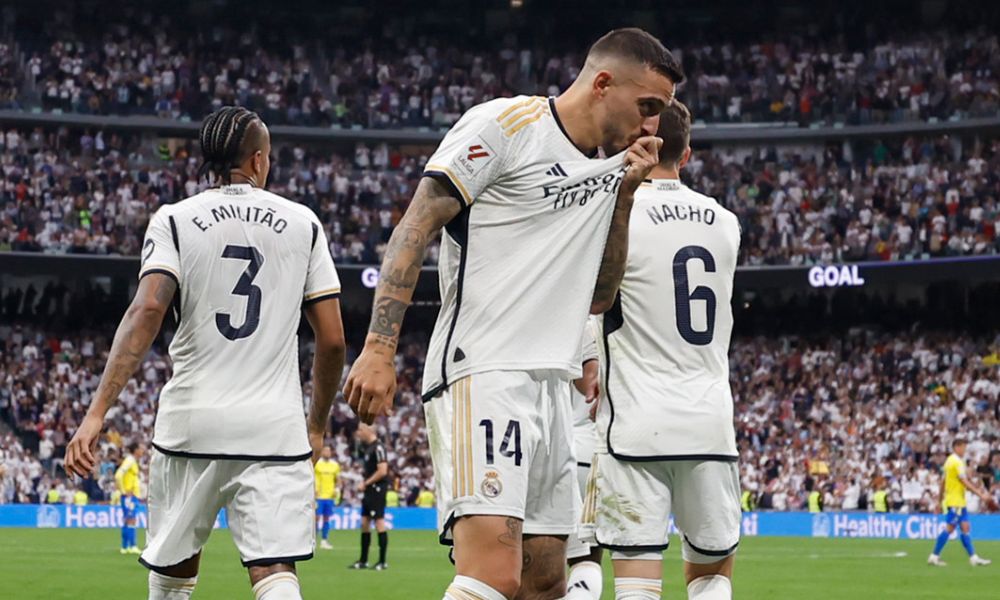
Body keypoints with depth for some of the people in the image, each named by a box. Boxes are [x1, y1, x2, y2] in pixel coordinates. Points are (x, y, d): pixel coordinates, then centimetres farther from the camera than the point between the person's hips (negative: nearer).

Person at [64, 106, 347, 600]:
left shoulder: (175, 220, 3)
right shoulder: (302, 223, 8)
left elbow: (147, 310, -13)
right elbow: (332, 340, 6)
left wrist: (97, 412, -17)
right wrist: (317, 425, 20)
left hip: (192, 420, 0)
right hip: (275, 428, 0)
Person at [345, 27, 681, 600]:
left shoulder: (611, 166, 17)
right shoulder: (505, 125, -7)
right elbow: (414, 231, -10)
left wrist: (625, 195, 8)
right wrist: (379, 349, -18)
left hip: (551, 385, 9)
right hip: (482, 376, -9)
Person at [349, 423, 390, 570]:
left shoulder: (378, 448, -15)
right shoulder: (366, 447, 14)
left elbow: (382, 471, -20)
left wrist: (366, 483, -13)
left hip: (377, 489, -10)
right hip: (369, 490, 10)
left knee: (379, 522, -7)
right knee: (364, 523, 11)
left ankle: (383, 561, -4)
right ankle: (363, 561, 17)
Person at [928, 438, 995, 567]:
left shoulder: (950, 460, 14)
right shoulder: (957, 462, -15)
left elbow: (943, 481, 18)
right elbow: (965, 482, -19)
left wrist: (941, 499, 23)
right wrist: (980, 494, -18)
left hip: (958, 502, 10)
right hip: (955, 502, -10)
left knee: (966, 528, 7)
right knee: (949, 528, -7)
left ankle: (973, 557, 6)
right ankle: (934, 556, -4)